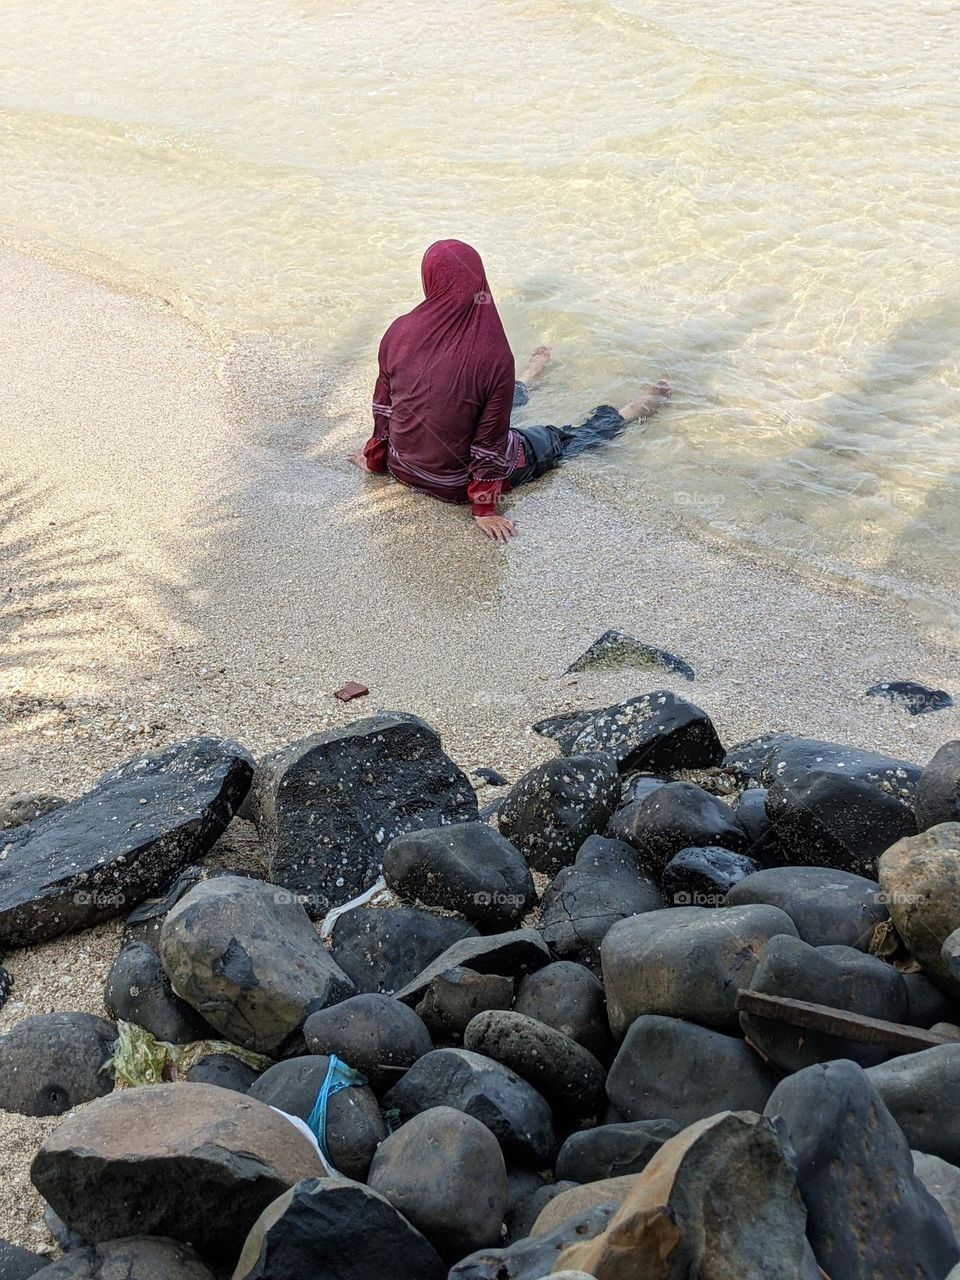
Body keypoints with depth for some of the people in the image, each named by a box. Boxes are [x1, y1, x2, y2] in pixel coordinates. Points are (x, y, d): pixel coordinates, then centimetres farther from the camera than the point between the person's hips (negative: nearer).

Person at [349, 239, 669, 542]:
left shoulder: (399, 332, -17)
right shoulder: (493, 355, -28)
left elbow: (383, 402, -3)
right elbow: (490, 441, -23)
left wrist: (376, 457, 14)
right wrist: (484, 509, -11)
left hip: (403, 468, 4)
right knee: (558, 440, 21)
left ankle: (527, 381, 63)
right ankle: (627, 414, 43)